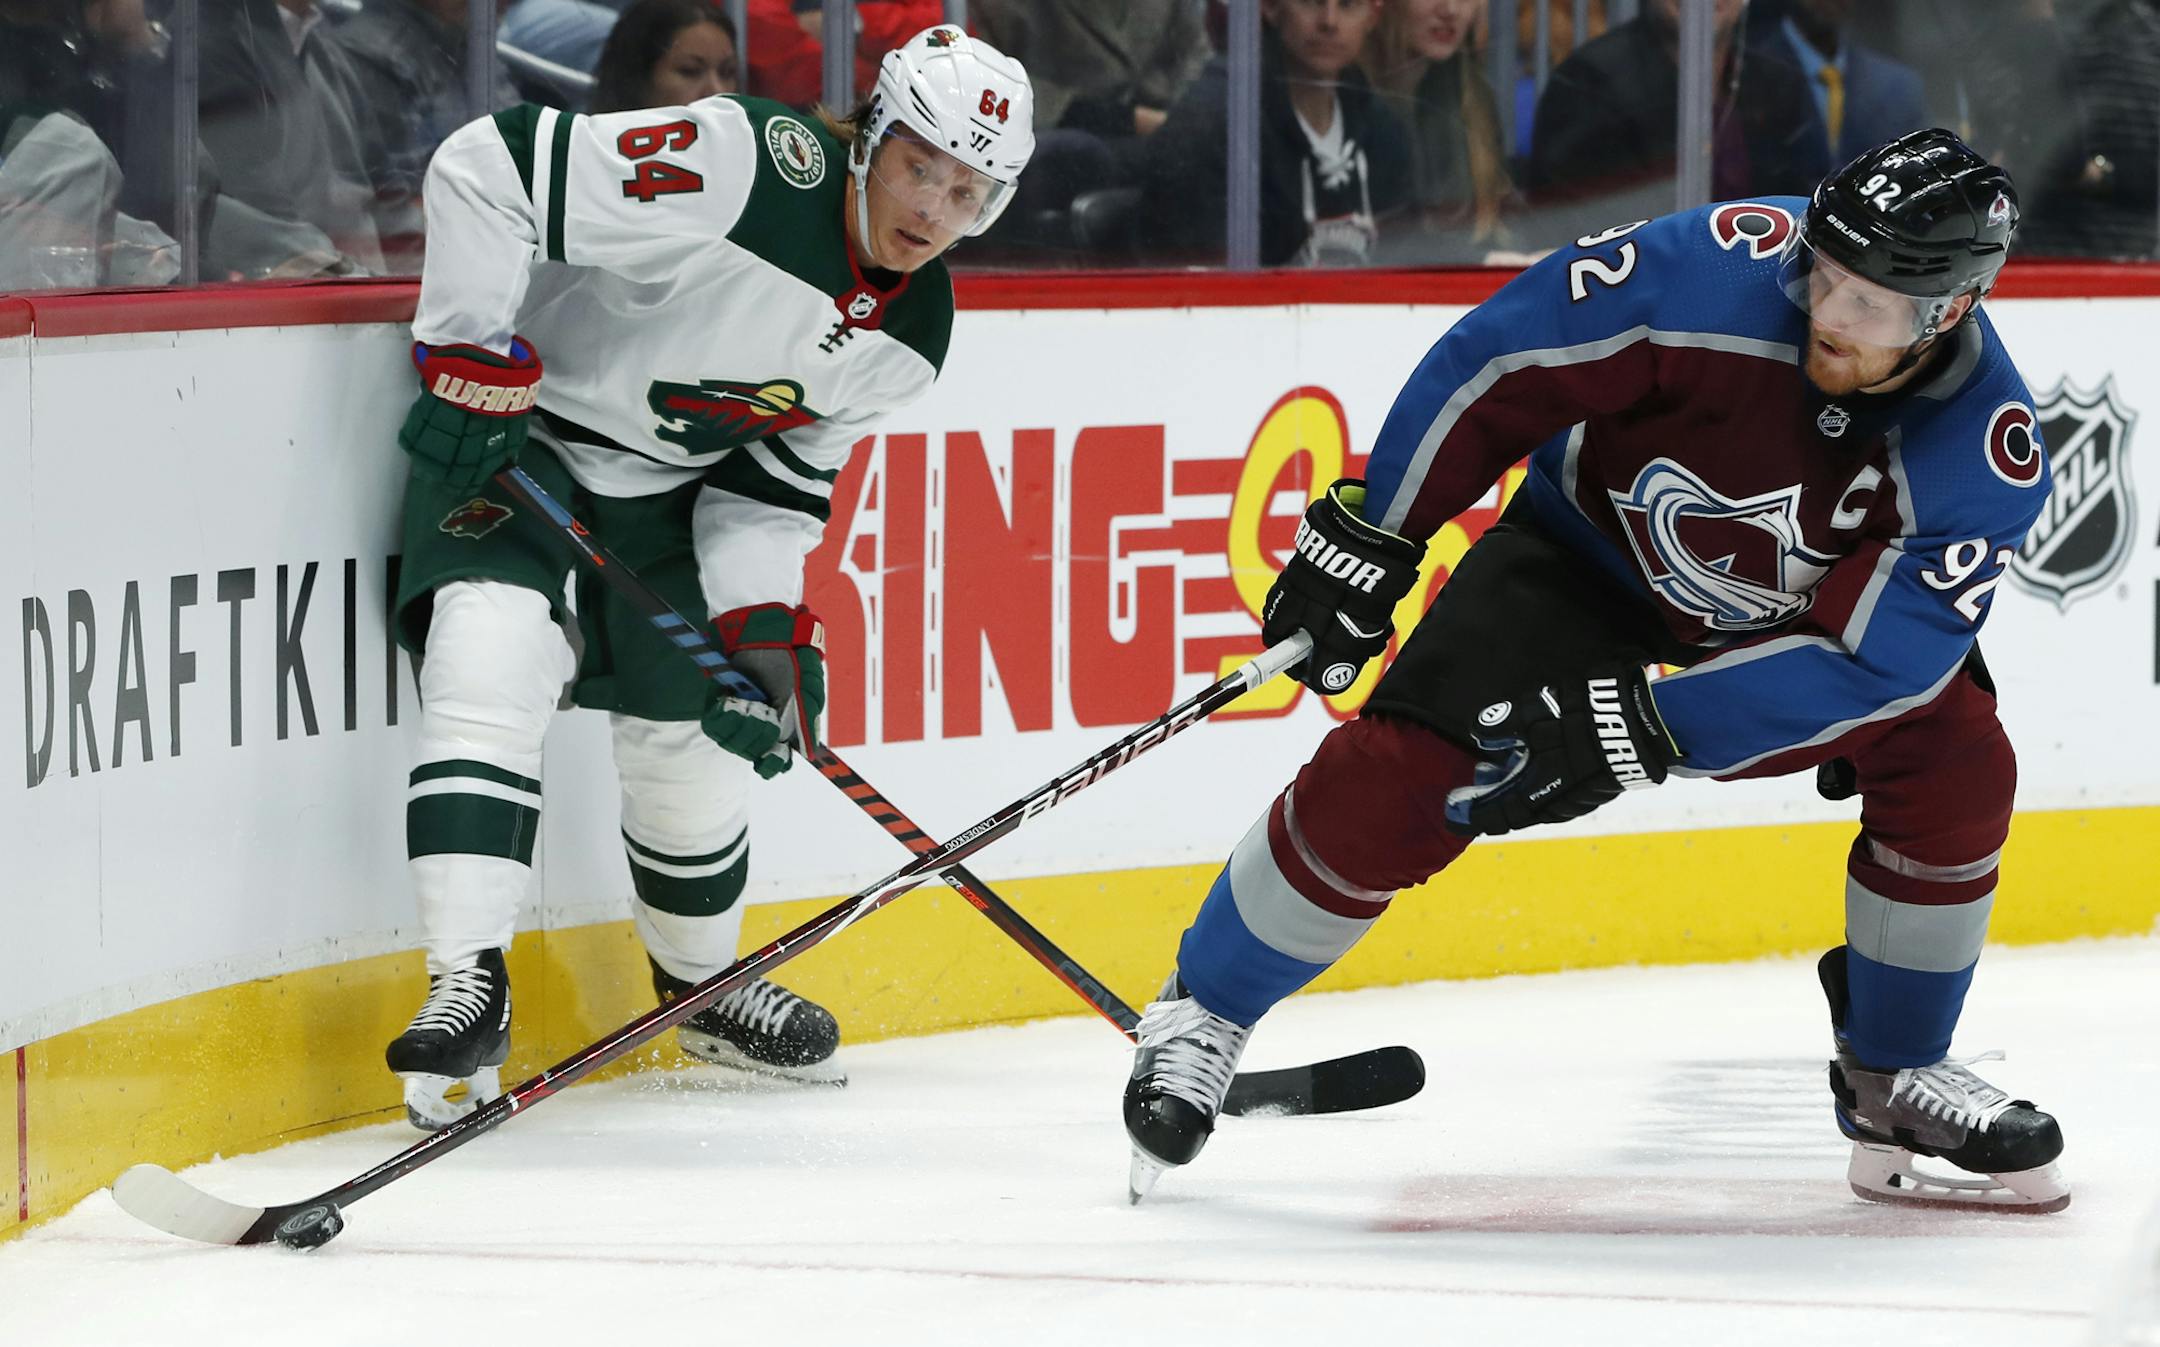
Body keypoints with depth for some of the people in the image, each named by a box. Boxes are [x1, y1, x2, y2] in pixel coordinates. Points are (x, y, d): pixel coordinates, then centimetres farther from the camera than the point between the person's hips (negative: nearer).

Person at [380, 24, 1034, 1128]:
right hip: (508, 428, -7)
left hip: (669, 488, 7)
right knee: (494, 663, -28)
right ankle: (467, 989, -30)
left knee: (695, 744, 13)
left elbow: (778, 480, 4)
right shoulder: (745, 168, -29)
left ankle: (706, 988, 40)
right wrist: (467, 353, -29)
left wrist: (764, 617, -10)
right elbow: (487, 167, -29)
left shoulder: (910, 334, -4)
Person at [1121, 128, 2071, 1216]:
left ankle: (1894, 1082, 7)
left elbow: (1866, 656, -30)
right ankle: (1199, 1018, 6)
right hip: (1591, 547, -2)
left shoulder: (1988, 456, -30)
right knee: (1393, 780, -16)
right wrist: (1372, 534, -20)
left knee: (1956, 767, -15)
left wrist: (1641, 729, -37)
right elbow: (1500, 359, -24)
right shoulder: (1729, 264, -34)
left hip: (1799, 608, 2)